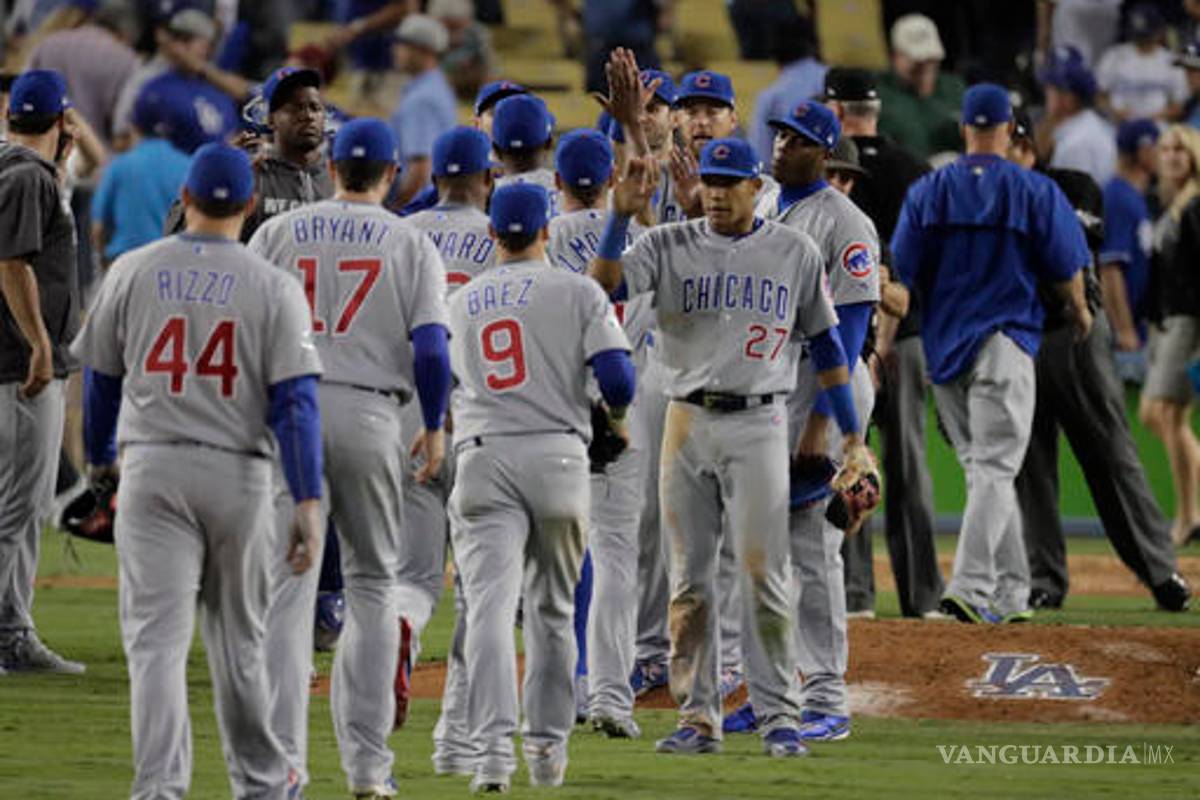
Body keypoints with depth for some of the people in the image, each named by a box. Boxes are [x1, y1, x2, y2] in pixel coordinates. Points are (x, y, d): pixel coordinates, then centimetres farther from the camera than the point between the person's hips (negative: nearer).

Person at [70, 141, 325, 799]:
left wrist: (99, 459, 27)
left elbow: (102, 379, 11)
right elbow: (295, 400, -9)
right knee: (236, 633, 15)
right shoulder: (274, 289, -2)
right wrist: (308, 503, -11)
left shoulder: (133, 273, 2)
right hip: (239, 473, 0)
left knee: (156, 635, -5)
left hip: (152, 472, 0)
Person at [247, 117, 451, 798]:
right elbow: (432, 346, -6)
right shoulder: (411, 244, 3)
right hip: (369, 415, -1)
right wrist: (434, 427, 6)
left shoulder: (279, 233, 7)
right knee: (372, 583, 10)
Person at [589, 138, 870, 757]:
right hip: (687, 422, 2)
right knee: (689, 577, 3)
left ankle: (779, 716, -1)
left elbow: (824, 341, 11)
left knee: (764, 573, -6)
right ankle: (698, 718, 9)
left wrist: (851, 430, 8)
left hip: (757, 423, -2)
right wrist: (622, 214, -21)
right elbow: (604, 284, -9)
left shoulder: (795, 252, 6)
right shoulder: (669, 246, 6)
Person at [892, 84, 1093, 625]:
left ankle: (1009, 592, 17)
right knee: (995, 469, -7)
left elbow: (902, 274, 1)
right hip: (1005, 340, -4)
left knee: (984, 468, 14)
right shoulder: (1035, 191, -5)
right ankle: (970, 586, -21)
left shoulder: (928, 191, 3)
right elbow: (1065, 269, 0)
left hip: (942, 344, 4)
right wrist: (1079, 313, 20)